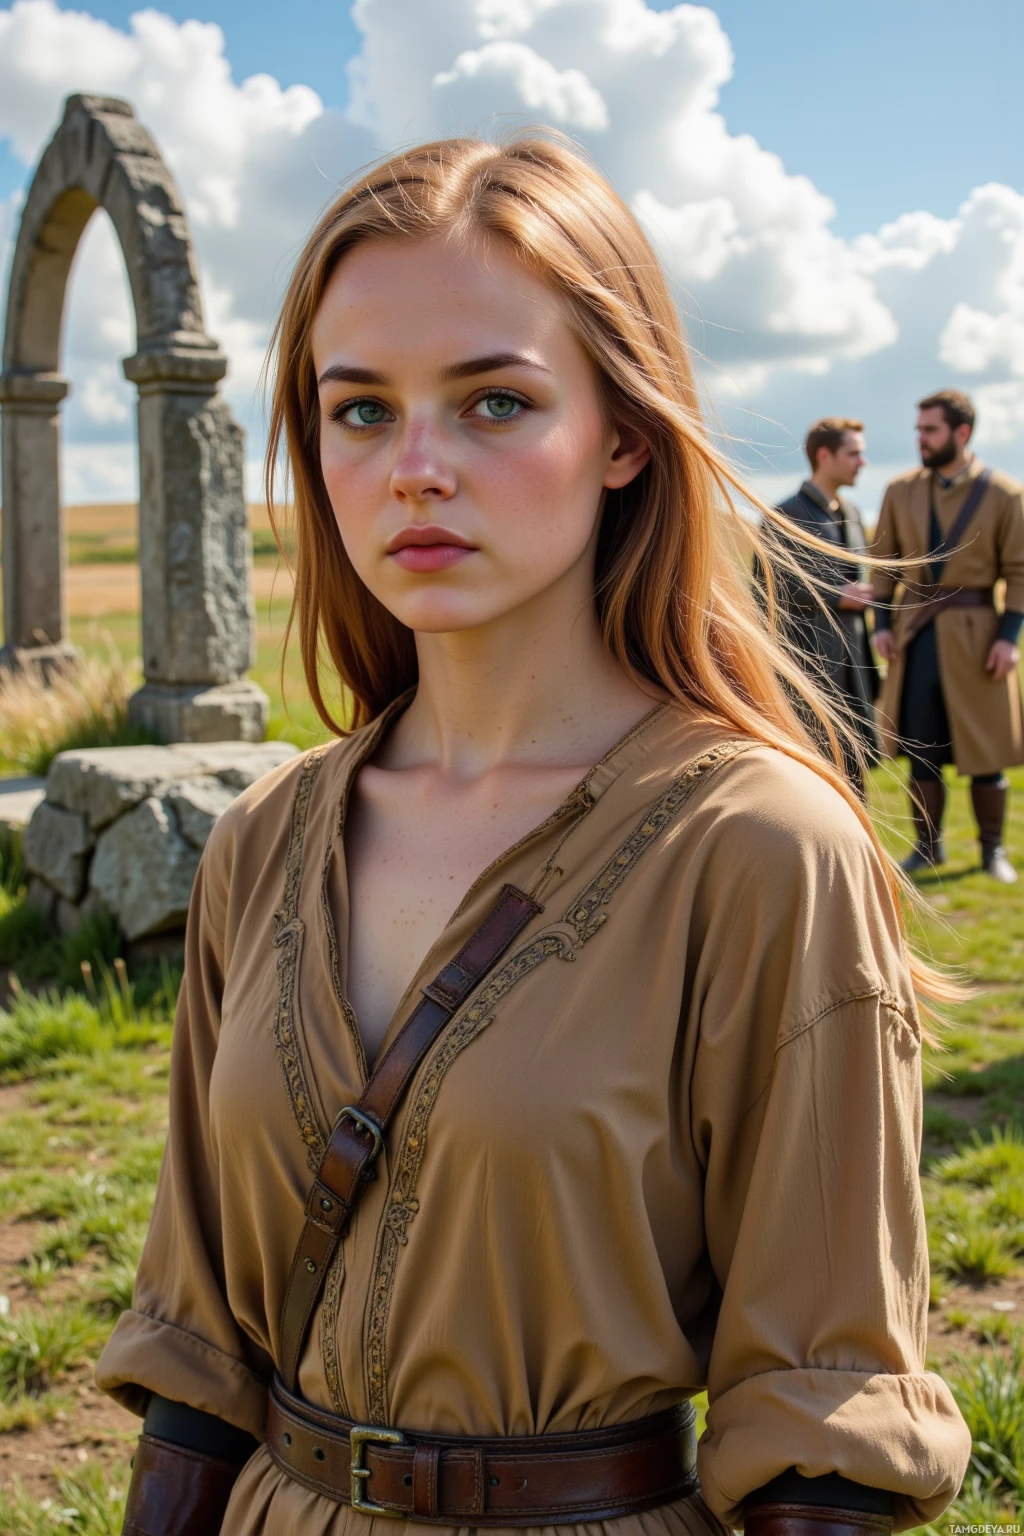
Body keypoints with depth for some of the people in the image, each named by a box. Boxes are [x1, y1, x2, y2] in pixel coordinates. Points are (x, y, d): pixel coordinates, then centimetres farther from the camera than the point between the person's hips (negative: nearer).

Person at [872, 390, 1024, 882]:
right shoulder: (900, 490, 4)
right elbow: (885, 562, 9)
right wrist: (882, 623, 0)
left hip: (975, 633, -3)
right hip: (916, 633, 3)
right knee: (922, 752, 7)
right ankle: (928, 847, 18)